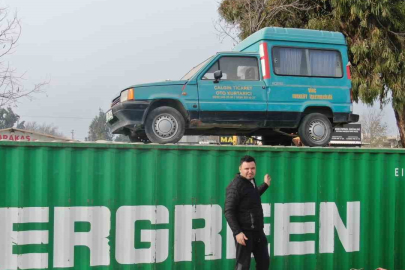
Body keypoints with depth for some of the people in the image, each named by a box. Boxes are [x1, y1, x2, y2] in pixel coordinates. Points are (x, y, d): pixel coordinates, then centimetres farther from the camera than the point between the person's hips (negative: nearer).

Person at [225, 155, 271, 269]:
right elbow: (229, 212, -20)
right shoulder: (236, 185, -17)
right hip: (245, 232, -9)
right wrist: (237, 232, -25)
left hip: (258, 230, 9)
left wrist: (265, 184, 35)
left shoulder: (251, 181, 9)